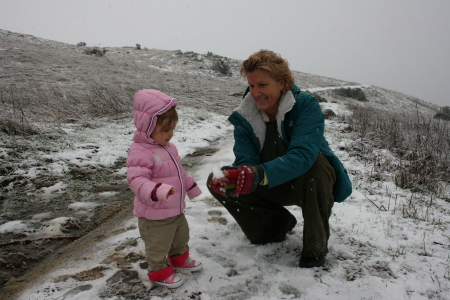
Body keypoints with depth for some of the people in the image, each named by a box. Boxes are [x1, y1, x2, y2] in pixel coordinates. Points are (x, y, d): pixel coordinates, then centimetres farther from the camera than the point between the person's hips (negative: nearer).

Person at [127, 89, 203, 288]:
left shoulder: (167, 147, 4)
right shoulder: (140, 152, -27)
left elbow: (178, 172, 18)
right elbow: (136, 180, -38)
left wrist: (191, 186, 29)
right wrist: (156, 191, -54)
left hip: (176, 210, 9)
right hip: (154, 216, -9)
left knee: (181, 236, 28)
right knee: (158, 246, 12)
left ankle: (179, 258, 53)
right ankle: (159, 272, 35)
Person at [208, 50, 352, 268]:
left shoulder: (306, 106, -23)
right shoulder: (244, 116, -10)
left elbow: (303, 155, -39)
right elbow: (246, 160, -19)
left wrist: (261, 174, -55)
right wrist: (231, 176, -43)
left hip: (313, 183, -4)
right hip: (275, 188, 4)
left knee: (315, 163, -38)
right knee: (216, 182, -11)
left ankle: (316, 244, -15)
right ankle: (279, 223, 7)